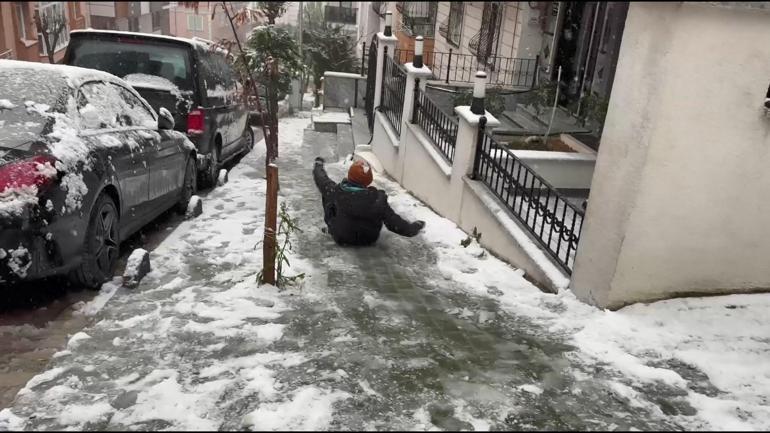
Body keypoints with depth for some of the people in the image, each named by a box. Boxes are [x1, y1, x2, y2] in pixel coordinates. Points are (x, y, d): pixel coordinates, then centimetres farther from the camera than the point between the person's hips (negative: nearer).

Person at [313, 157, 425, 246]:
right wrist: (412, 228, -3)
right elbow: (394, 222, -21)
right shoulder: (377, 199, -28)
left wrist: (318, 164, 16)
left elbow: (321, 179, -5)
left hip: (341, 238, 0)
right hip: (369, 239, 1)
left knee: (327, 193, 9)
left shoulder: (336, 192, -26)